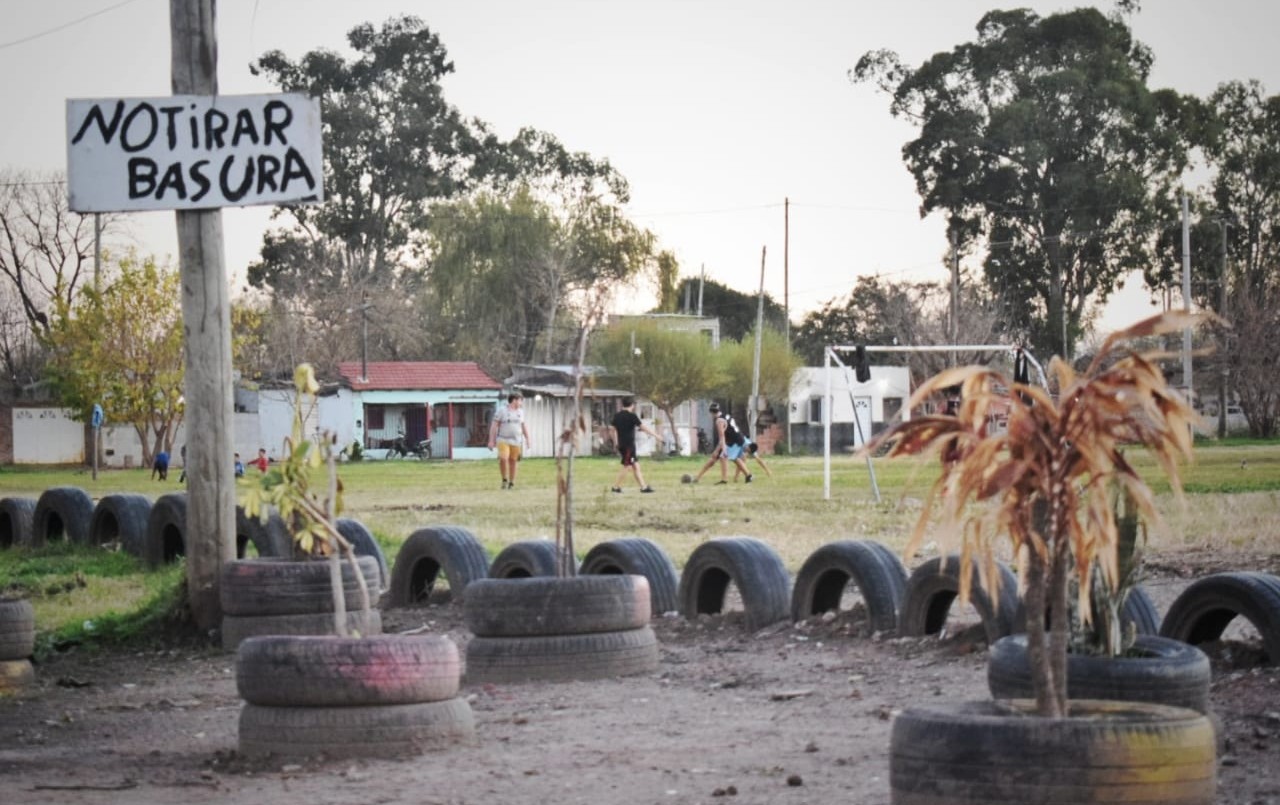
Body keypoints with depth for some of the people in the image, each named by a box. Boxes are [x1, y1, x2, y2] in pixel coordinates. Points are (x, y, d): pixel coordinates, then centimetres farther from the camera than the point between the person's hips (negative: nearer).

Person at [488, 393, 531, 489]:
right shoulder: (501, 412, -5)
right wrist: (491, 441, -10)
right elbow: (494, 426, -5)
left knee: (512, 462, 4)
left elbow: (524, 426, 18)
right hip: (503, 441, -4)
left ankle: (511, 483, 16)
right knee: (503, 459, -21)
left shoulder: (520, 412, 10)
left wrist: (527, 439, 12)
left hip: (516, 442, 4)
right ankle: (504, 479, -1)